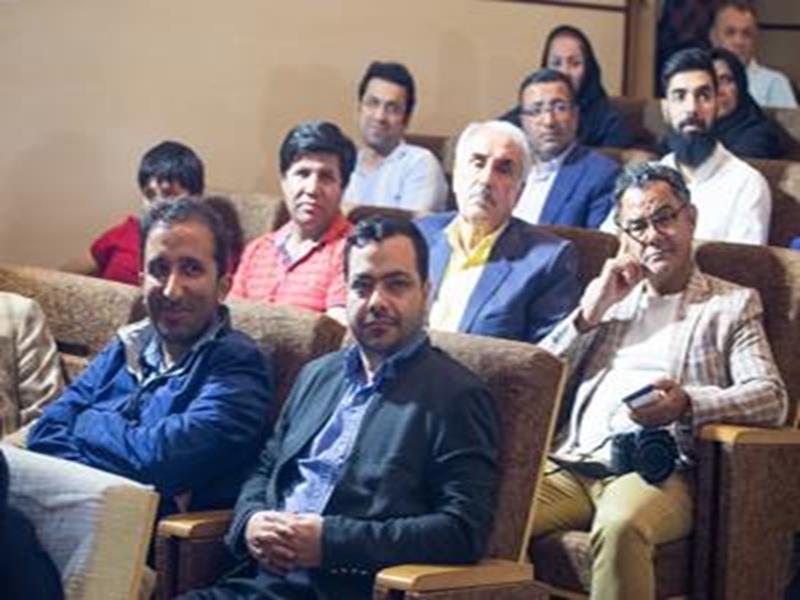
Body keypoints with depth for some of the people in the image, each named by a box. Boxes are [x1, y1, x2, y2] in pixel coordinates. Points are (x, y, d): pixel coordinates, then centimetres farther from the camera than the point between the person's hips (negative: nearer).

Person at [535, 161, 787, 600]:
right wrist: (589, 314, 7)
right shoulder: (607, 295, 28)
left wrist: (688, 403, -16)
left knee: (621, 526, -39)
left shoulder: (732, 304, 17)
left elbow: (771, 399, 1)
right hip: (570, 464, 3)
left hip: (654, 469, -3)